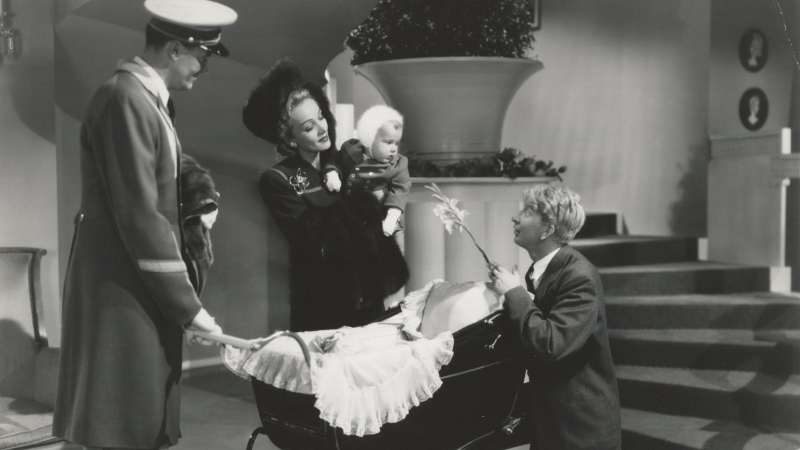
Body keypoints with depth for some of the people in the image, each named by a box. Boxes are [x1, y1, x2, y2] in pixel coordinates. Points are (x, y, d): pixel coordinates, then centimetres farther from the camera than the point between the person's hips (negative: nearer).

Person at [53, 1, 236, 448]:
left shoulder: (146, 97, 13)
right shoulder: (126, 99, -17)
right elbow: (139, 215, -21)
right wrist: (187, 305, -17)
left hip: (142, 286, 9)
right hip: (122, 291, -9)